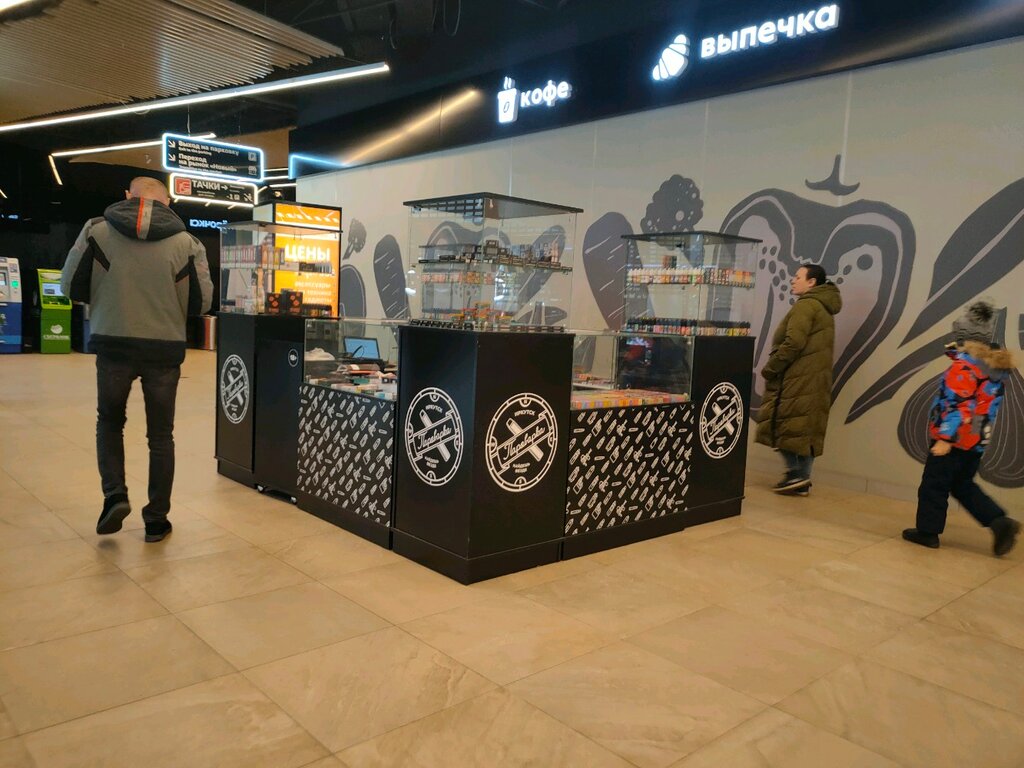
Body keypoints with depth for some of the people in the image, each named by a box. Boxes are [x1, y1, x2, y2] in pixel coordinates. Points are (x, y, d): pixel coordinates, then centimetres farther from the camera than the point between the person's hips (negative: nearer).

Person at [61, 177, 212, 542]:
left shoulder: (97, 230, -4)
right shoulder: (184, 242, -6)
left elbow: (71, 287, 2)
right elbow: (201, 303, -2)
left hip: (113, 345, 1)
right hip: (165, 349, 0)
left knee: (109, 422, 23)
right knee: (160, 435, 12)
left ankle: (114, 495, 8)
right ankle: (156, 520, 17)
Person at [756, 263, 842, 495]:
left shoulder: (806, 305, -11)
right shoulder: (823, 307, 21)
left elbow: (793, 343, -22)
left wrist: (770, 368, -12)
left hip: (798, 379, -9)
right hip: (812, 380, 9)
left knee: (785, 423, -4)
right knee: (806, 427, 9)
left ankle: (796, 473, -6)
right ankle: (803, 478, 11)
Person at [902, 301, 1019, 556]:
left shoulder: (964, 366, -18)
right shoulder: (995, 366, 8)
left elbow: (957, 405, -23)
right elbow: (989, 403, 16)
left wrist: (945, 438, -22)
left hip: (954, 439, -8)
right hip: (977, 440, 8)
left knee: (934, 485, 4)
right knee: (963, 485, 19)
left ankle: (927, 531, 12)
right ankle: (1000, 522, 8)